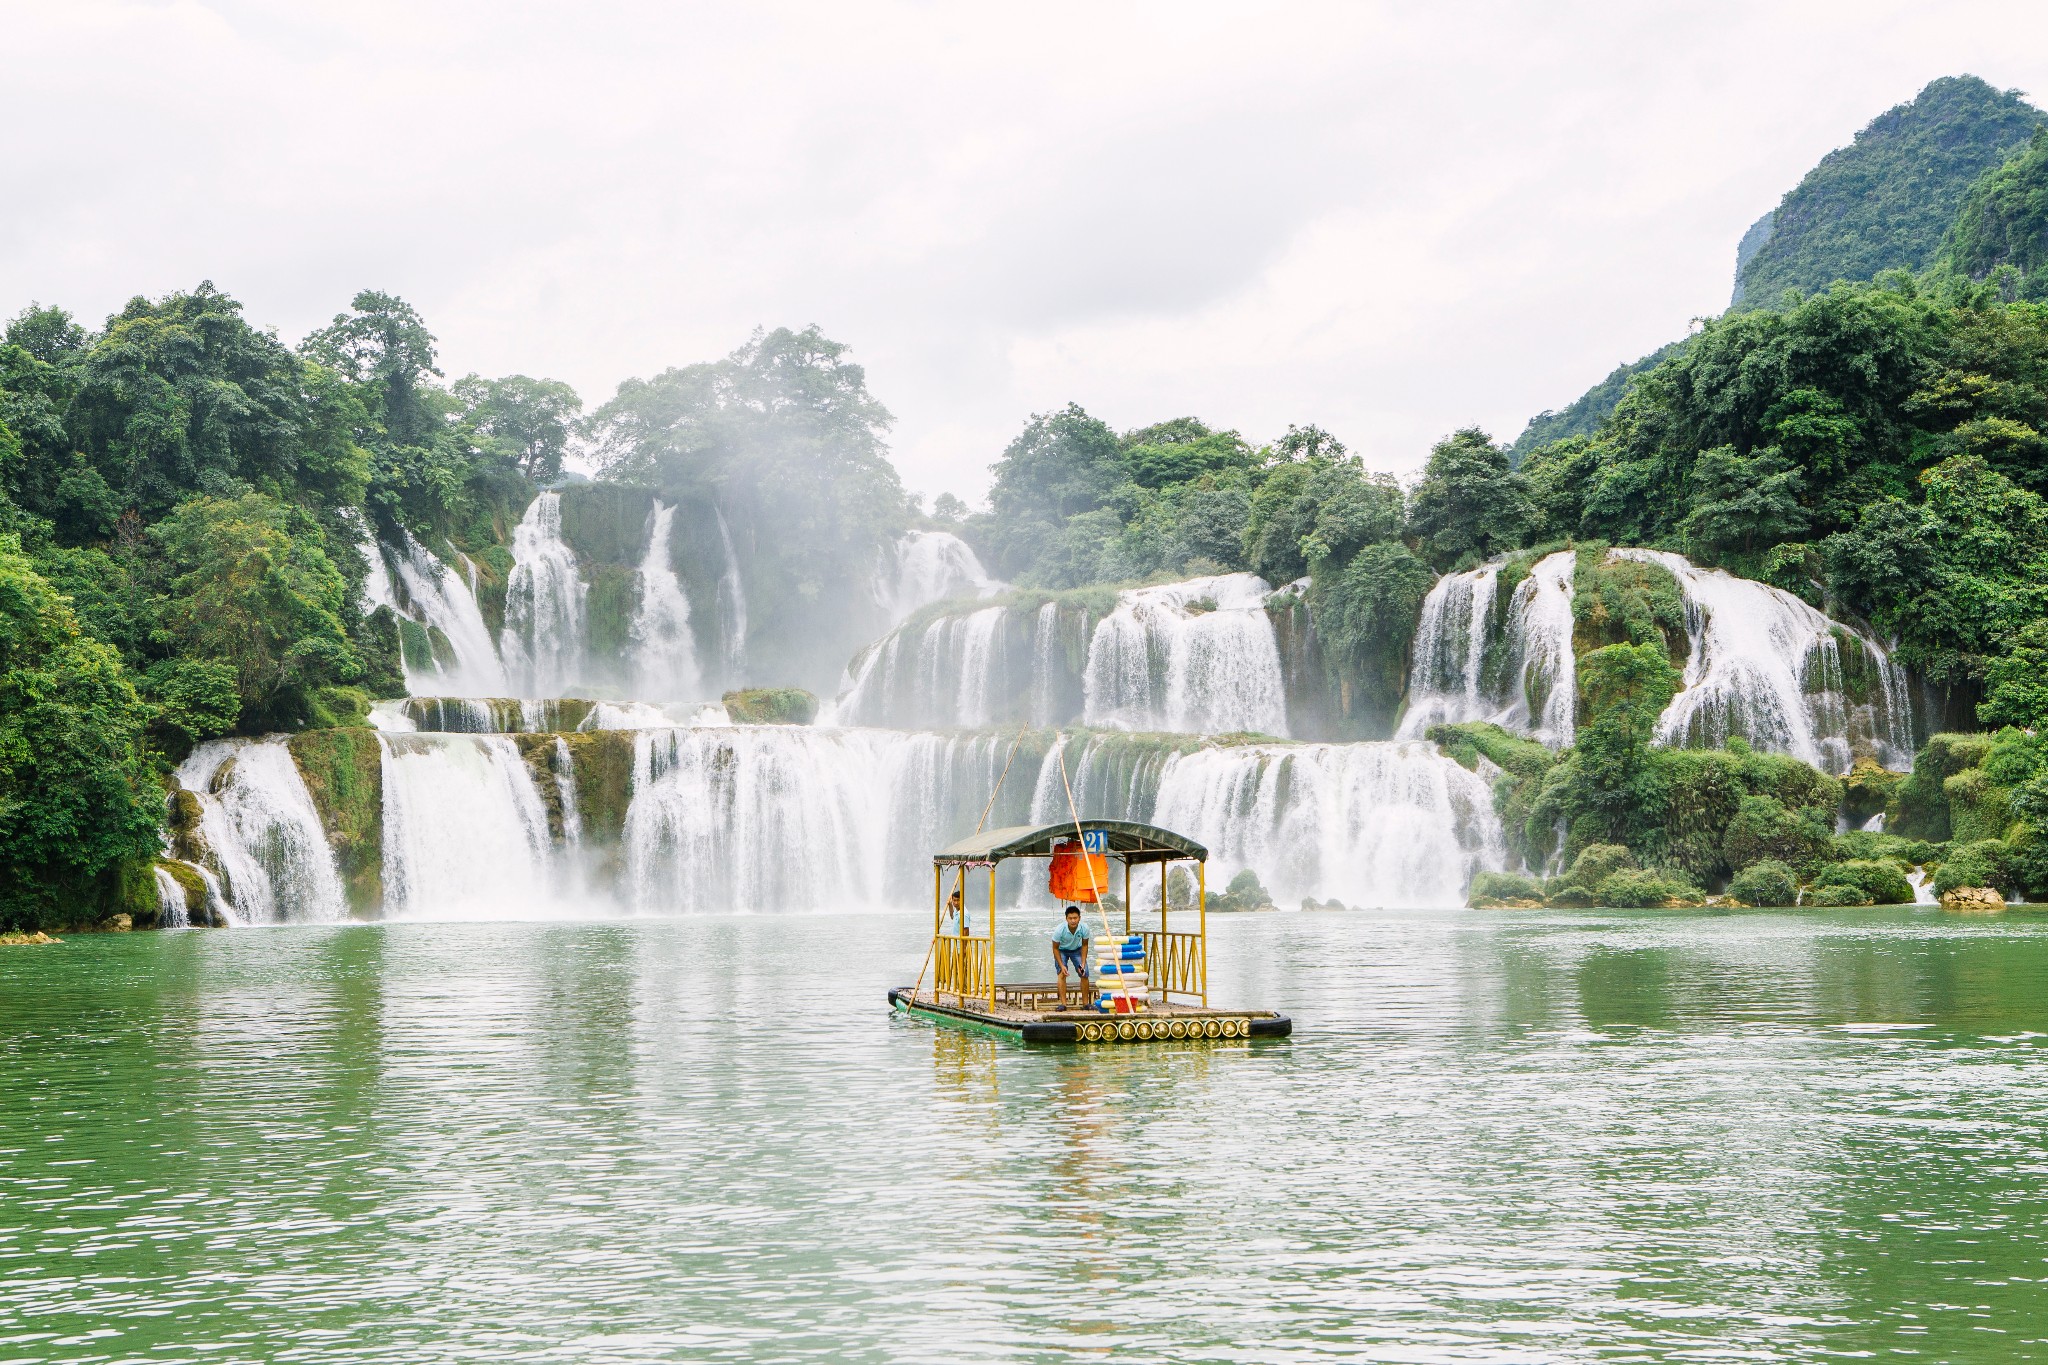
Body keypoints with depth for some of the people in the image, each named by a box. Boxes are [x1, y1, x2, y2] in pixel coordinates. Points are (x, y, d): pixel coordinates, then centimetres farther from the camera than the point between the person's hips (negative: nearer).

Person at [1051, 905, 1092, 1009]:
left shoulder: (1084, 928, -29)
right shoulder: (1060, 930, -34)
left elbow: (1084, 945, -11)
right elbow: (1055, 948, -20)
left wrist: (1083, 963, -17)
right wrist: (1061, 965, -26)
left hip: (1077, 950, 2)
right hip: (1062, 951, -2)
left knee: (1084, 974, -6)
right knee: (1062, 974, -20)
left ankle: (1085, 1003, 6)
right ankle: (1063, 1003, -19)